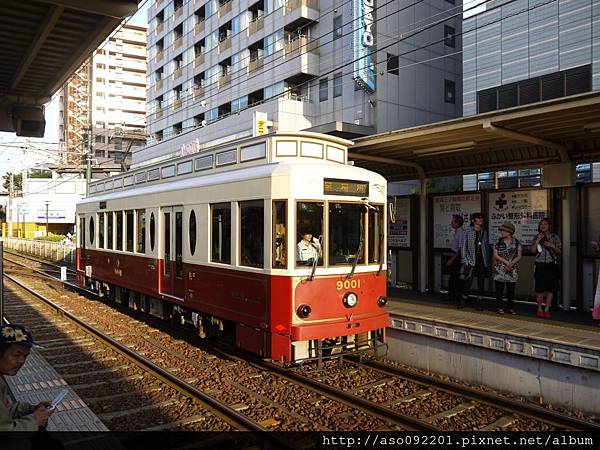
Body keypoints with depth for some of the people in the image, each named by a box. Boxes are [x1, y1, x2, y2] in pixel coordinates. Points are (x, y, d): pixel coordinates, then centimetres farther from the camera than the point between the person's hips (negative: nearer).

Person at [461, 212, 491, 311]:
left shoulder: (484, 232, 11)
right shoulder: (468, 231, -1)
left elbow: (486, 247, 15)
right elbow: (464, 246, -3)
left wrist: (487, 261, 10)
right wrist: (465, 260, -9)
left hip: (482, 262, 4)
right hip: (471, 261, -4)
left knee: (481, 283, 6)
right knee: (468, 282, -9)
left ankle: (478, 303, 15)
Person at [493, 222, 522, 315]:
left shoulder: (516, 243, 3)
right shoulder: (498, 242, 3)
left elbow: (519, 256, 0)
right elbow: (495, 255, -3)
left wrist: (511, 263, -14)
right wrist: (506, 262, -14)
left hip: (512, 271, 1)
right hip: (499, 270, 0)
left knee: (511, 290, 7)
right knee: (499, 289, 1)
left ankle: (510, 308, 15)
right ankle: (499, 307, 9)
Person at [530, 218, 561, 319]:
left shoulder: (555, 237, 5)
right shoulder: (537, 237, 8)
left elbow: (559, 252, 6)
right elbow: (533, 250, -1)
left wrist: (552, 246, -10)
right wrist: (538, 240, -9)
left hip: (551, 265, 0)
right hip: (540, 265, 0)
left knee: (550, 289, 2)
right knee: (539, 288, -2)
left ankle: (546, 310, 11)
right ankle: (539, 309, 12)